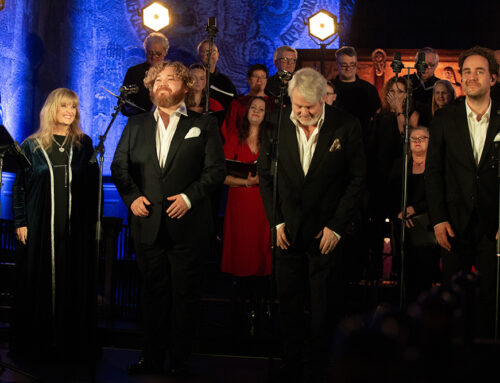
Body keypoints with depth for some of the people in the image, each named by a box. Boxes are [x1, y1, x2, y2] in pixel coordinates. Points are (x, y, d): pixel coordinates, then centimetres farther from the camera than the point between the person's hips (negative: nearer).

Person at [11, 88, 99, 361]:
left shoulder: (84, 144, 9)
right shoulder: (32, 145, 5)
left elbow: (93, 185, 9)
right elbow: (18, 186, 5)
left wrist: (92, 221, 2)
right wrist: (20, 223, -2)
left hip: (76, 228, 1)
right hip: (39, 228, -1)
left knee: (74, 285, 1)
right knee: (39, 284, 2)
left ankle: (74, 345, 9)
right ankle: (37, 343, 12)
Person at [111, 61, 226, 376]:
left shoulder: (204, 125, 5)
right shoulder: (136, 125, 14)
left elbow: (216, 170, -1)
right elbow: (120, 166, 11)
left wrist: (189, 196, -13)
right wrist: (132, 196, -5)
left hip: (187, 224, -2)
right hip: (148, 224, 3)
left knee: (185, 293, 3)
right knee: (153, 291, 8)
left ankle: (181, 359, 13)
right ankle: (152, 357, 18)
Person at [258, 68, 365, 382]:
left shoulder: (346, 126, -6)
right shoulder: (275, 124, 0)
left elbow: (357, 179, -1)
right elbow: (265, 175, 7)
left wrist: (336, 226, -6)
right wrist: (276, 221, 0)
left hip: (327, 232, -2)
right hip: (288, 230, 2)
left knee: (324, 309, 4)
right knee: (289, 306, 8)